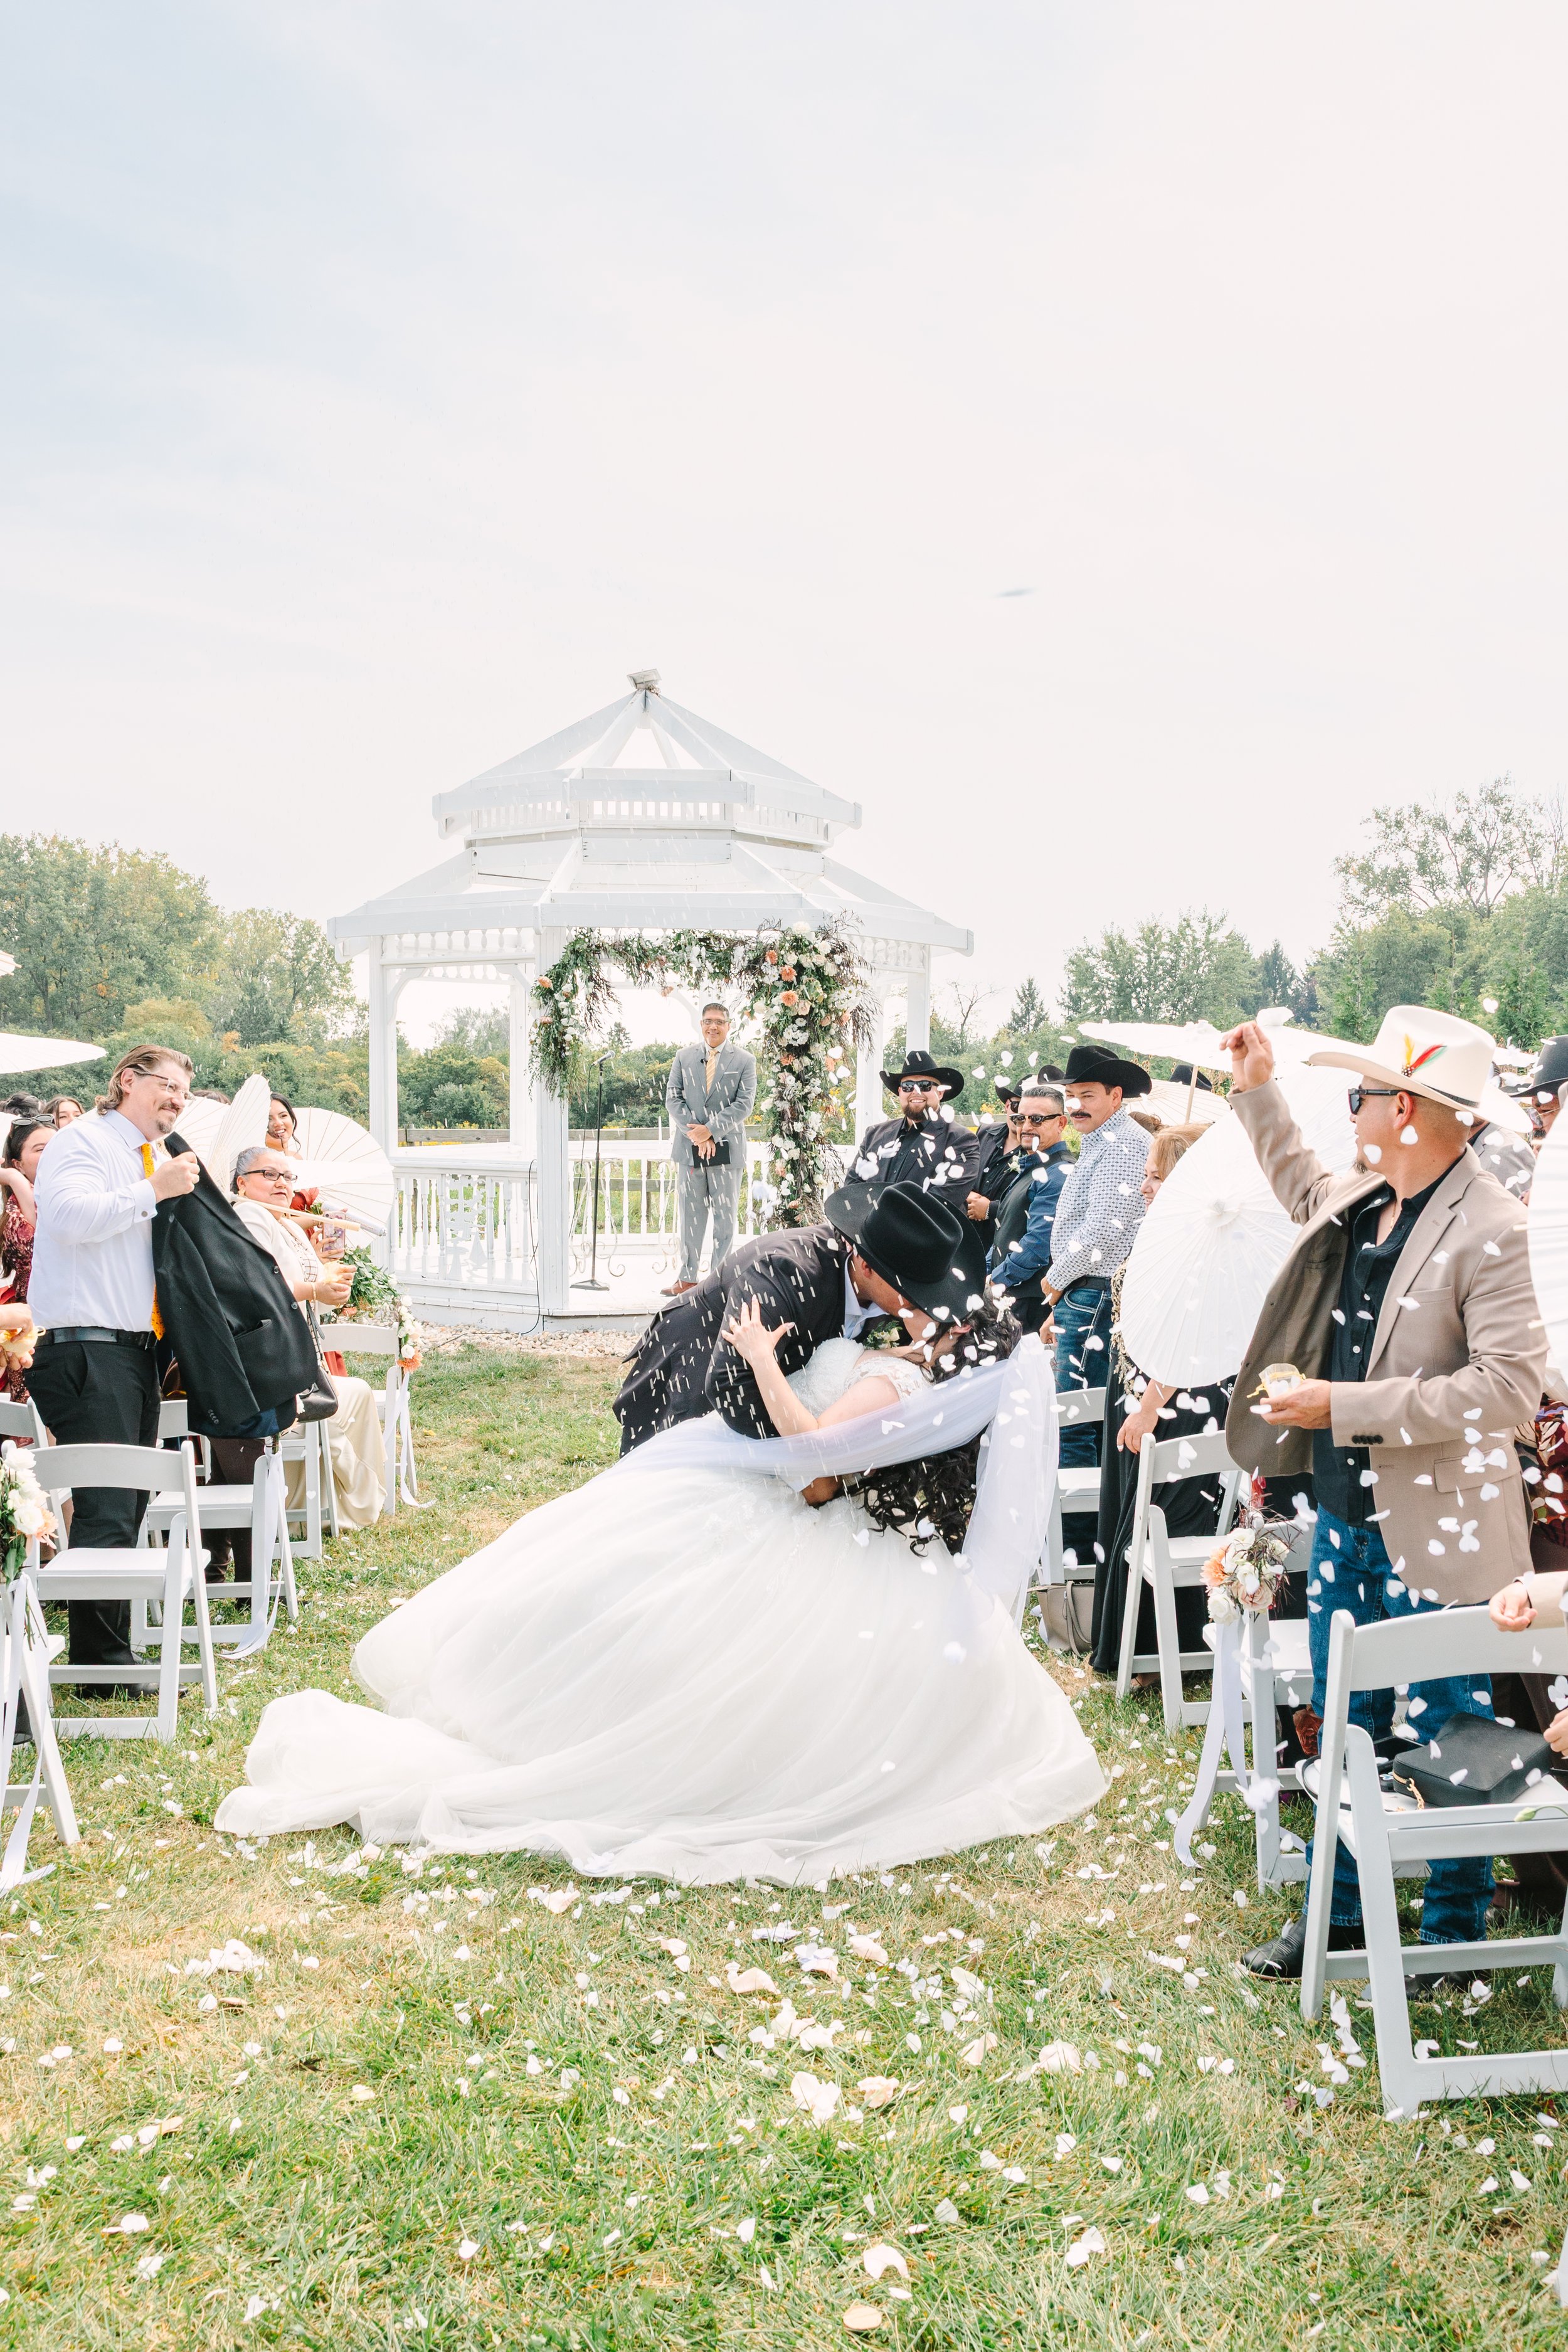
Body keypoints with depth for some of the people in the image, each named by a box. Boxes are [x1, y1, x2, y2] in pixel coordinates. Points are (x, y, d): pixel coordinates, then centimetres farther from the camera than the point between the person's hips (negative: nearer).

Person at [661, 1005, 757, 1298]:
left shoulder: (744, 1060, 1)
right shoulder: (684, 1057, 9)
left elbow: (744, 1104, -7)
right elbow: (673, 1098, 3)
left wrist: (711, 1130, -16)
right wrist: (695, 1133, -10)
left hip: (727, 1148, -2)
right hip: (689, 1147, 2)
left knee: (725, 1217, 3)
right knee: (689, 1216, 6)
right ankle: (687, 1277, 12)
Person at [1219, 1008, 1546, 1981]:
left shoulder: (1488, 1227, -21)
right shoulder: (1364, 1200, 3)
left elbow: (1512, 1382, -26)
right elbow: (1306, 1188, 28)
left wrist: (1344, 1405, -25)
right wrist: (1258, 1092, 21)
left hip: (1435, 1528, -8)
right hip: (1348, 1510, 8)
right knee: (1342, 1722, 19)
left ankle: (1456, 1931, 29)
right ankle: (1338, 1911, 35)